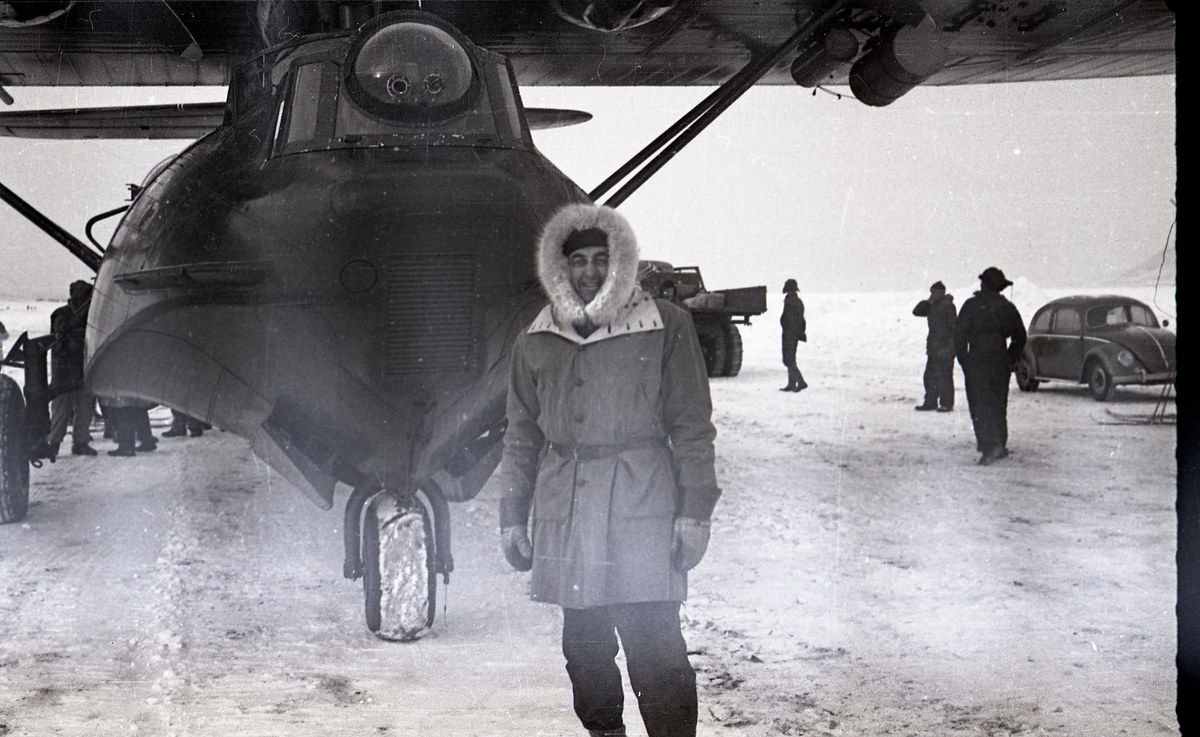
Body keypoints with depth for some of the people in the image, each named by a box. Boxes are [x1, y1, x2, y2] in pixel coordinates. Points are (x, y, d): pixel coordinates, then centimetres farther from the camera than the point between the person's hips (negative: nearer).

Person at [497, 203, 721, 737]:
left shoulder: (666, 327, 2)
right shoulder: (536, 342, 13)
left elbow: (692, 426, 2)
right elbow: (521, 436, 19)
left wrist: (695, 509, -4)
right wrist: (512, 514, 13)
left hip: (643, 499, -4)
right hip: (564, 506, 4)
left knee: (655, 645, -10)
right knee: (583, 643, 9)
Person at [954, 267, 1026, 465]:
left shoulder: (972, 305, -5)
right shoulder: (1007, 308, 9)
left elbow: (959, 334, -8)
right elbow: (1020, 336, 13)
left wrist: (963, 360, -1)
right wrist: (1010, 360, 17)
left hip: (977, 360, -5)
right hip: (1000, 362, 5)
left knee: (980, 406, -5)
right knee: (998, 405, 15)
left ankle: (989, 447, -18)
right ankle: (1000, 446, 19)